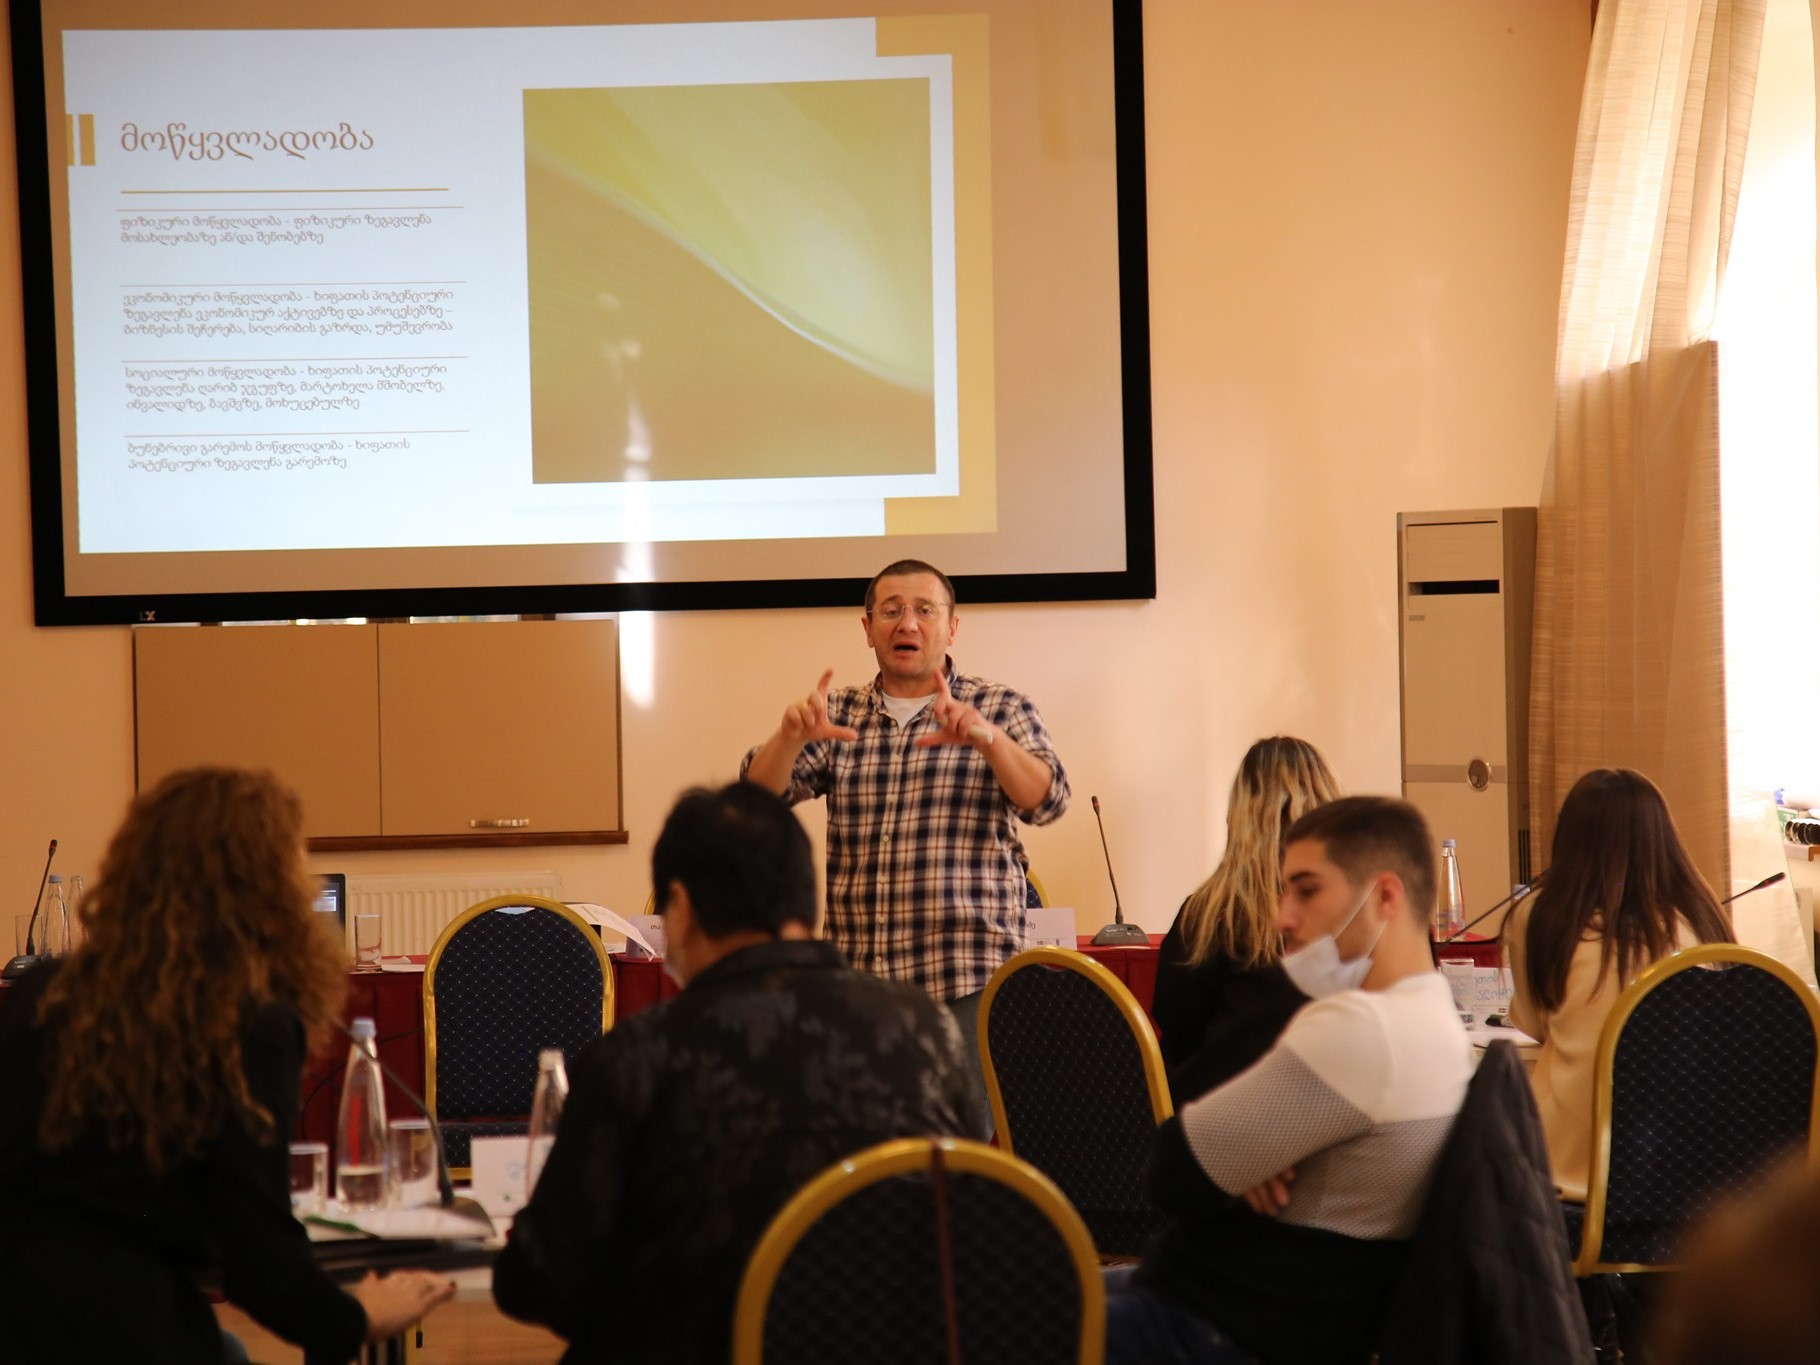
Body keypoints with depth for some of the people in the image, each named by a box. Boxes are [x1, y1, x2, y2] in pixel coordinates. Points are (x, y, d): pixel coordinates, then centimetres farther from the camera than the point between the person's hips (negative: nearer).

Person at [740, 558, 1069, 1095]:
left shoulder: (1001, 709, 6)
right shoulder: (837, 715, 13)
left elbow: (1046, 801, -10)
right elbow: (759, 796, 2)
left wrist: (988, 739, -29)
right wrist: (790, 738, -20)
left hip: (968, 984, -3)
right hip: (856, 986, 3)